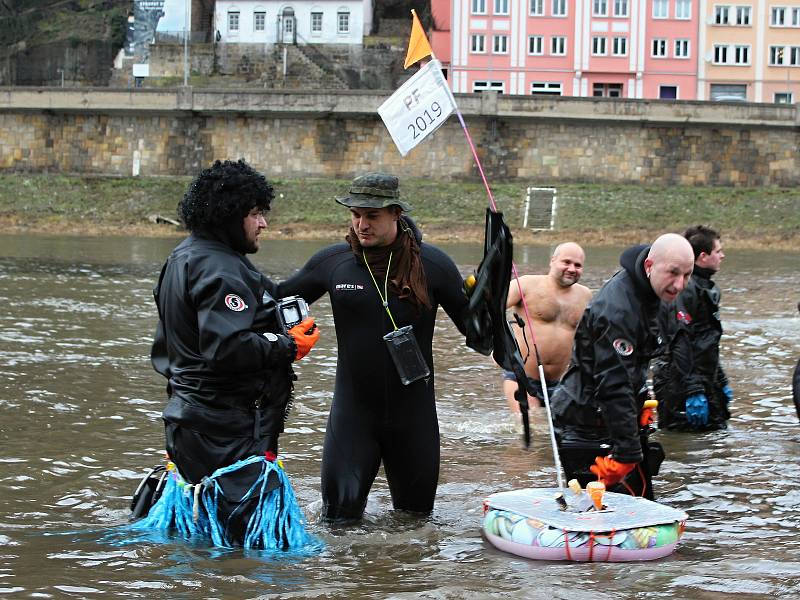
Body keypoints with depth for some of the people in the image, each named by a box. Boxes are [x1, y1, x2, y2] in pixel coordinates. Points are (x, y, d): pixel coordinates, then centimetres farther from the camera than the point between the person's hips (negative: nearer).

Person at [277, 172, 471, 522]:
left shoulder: (431, 264, -7)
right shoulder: (333, 262, -3)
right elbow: (280, 302, 10)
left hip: (413, 413, 0)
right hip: (353, 411, 0)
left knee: (416, 513, 14)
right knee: (339, 515, -3)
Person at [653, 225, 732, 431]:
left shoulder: (705, 288, 17)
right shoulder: (685, 290, -16)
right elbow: (680, 343, -23)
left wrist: (722, 383, 26)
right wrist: (693, 391, -26)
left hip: (706, 382, 10)